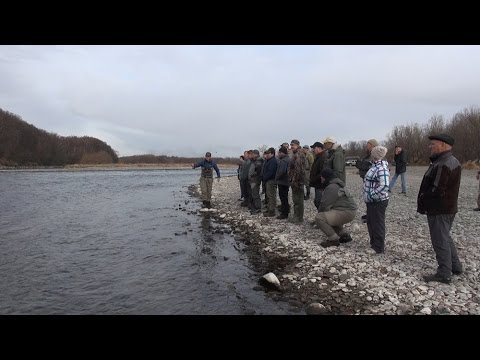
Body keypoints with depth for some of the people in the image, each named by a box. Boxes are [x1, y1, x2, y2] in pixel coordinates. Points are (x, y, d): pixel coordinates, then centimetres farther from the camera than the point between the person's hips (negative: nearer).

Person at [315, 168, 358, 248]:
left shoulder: (331, 188, -16)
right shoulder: (337, 184, 18)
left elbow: (325, 204, -16)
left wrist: (319, 213, 3)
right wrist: (321, 212, 16)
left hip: (345, 212, -11)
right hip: (350, 210, 11)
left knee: (319, 218, -16)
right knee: (329, 217, 33)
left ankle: (333, 239, -8)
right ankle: (344, 235, 25)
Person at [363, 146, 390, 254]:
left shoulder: (381, 169, -21)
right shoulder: (376, 166, 9)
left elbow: (384, 186, -31)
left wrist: (371, 196, -25)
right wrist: (369, 196, 13)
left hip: (378, 202, -10)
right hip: (372, 201, 10)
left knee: (378, 224, 2)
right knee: (370, 222, 20)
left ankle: (379, 248, 15)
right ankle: (373, 243, 35)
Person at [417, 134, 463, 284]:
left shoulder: (442, 165, -25)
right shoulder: (453, 161, 10)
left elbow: (436, 191, -27)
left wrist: (422, 202, -11)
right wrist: (424, 201, 9)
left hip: (439, 210, -10)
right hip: (448, 207, 10)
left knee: (440, 241, 0)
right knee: (445, 238, 23)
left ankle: (444, 274, 10)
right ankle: (455, 266, 34)